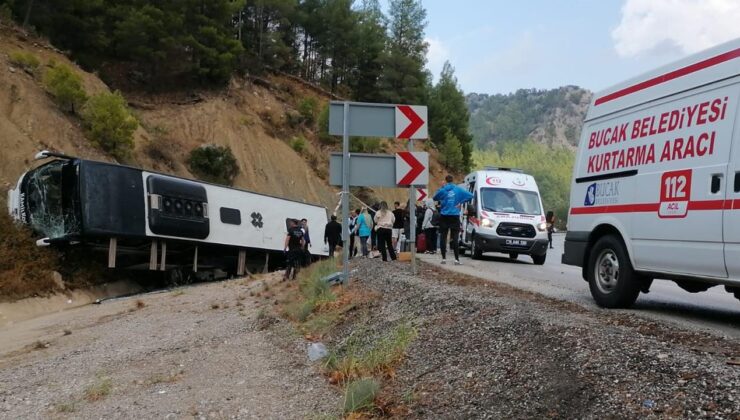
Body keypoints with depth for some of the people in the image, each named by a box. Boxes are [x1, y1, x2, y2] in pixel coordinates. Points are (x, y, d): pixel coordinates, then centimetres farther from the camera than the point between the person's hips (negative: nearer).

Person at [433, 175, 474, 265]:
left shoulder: (442, 190, -3)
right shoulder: (458, 189, 0)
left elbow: (435, 198, 11)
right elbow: (470, 196, -4)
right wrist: (461, 202, -1)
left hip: (444, 216, 0)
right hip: (455, 217, 0)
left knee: (443, 237, 7)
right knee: (455, 238, 0)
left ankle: (444, 258, 6)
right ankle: (457, 259, -6)